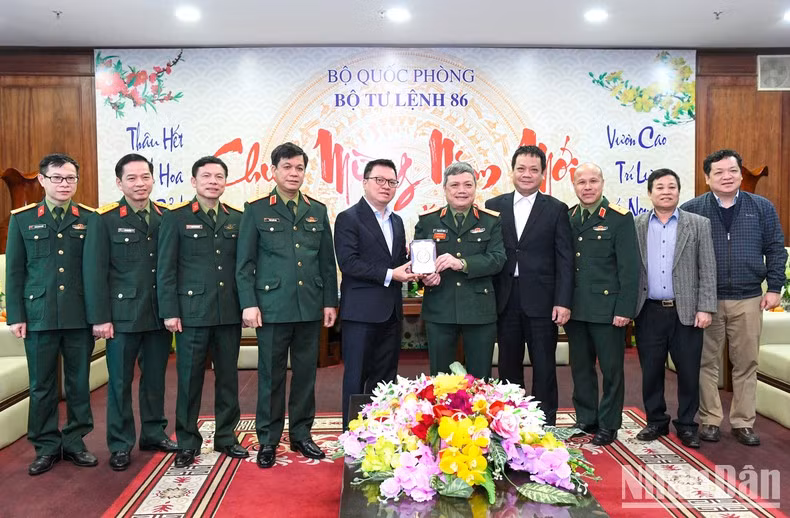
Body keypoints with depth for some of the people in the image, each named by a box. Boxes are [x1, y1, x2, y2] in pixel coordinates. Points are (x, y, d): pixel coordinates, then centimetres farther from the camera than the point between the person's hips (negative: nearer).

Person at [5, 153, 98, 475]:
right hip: (39, 315, 0)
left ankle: (75, 442, 22)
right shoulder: (22, 219, 5)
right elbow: (14, 271, 5)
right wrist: (16, 316, 0)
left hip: (80, 316, 0)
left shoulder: (90, 219, 4)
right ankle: (46, 447, 22)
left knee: (79, 383, 8)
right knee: (42, 385, 8)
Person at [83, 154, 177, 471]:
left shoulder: (167, 216, 6)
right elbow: (94, 271, -6)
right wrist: (100, 317, -9)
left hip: (160, 313, 3)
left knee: (155, 378, 13)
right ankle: (120, 445, 20)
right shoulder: (104, 219, -3)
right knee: (120, 381, 7)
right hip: (123, 314, -3)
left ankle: (154, 434, 28)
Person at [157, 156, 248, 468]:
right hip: (192, 310, -3)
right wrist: (170, 312, -7)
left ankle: (226, 437, 24)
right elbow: (165, 269, -2)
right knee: (190, 379, 5)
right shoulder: (176, 217, 0)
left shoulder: (237, 218, 9)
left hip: (230, 312, 3)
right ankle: (187, 443, 19)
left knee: (228, 376, 10)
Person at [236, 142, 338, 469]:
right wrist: (249, 304, -8)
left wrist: (330, 302, 7)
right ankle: (268, 440, 18)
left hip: (310, 307, 3)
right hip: (272, 306, -3)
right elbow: (245, 263, 0)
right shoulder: (256, 210, 2)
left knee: (306, 373, 10)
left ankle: (301, 435, 24)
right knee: (271, 374, 5)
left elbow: (327, 261, 11)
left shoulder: (318, 210, 11)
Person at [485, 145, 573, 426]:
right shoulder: (494, 206, 7)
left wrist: (563, 302, -9)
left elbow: (564, 260, -1)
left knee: (544, 366, 5)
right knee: (508, 365, 12)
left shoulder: (556, 209, 3)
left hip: (541, 300, -2)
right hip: (505, 300, 2)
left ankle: (545, 422, 18)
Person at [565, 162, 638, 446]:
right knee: (580, 368, 13)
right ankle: (585, 420, 27)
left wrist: (624, 309, -13)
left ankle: (609, 425, 20)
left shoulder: (620, 218, -6)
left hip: (607, 308, -4)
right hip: (575, 308, 5)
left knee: (611, 369, 6)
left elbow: (629, 267, -9)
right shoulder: (567, 218, 8)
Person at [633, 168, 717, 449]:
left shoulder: (699, 224, 3)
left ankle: (687, 425, 21)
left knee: (688, 372, 6)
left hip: (686, 311, -1)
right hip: (649, 312, 1)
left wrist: (705, 308, -7)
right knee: (650, 371, 8)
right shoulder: (636, 225, 5)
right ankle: (656, 421, 24)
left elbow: (707, 270, 0)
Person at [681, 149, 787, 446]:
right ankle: (710, 420, 17)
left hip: (748, 300, 2)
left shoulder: (762, 208, 5)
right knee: (707, 363, 5)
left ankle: (743, 422, 21)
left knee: (746, 363, 8)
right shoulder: (691, 210, -1)